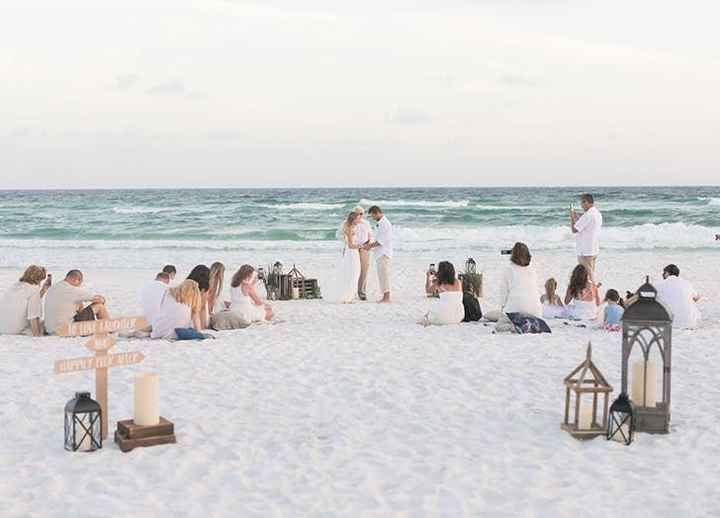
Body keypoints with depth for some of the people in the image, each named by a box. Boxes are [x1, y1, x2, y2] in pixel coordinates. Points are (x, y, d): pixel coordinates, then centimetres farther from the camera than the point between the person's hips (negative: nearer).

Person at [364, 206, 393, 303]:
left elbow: (381, 241, -19)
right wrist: (371, 245, 12)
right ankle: (385, 297, 16)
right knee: (382, 276, 12)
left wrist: (369, 246, -10)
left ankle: (387, 298, -6)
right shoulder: (381, 223, 16)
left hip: (384, 254, -10)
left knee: (384, 275, -8)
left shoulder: (384, 223, -16)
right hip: (381, 254, 10)